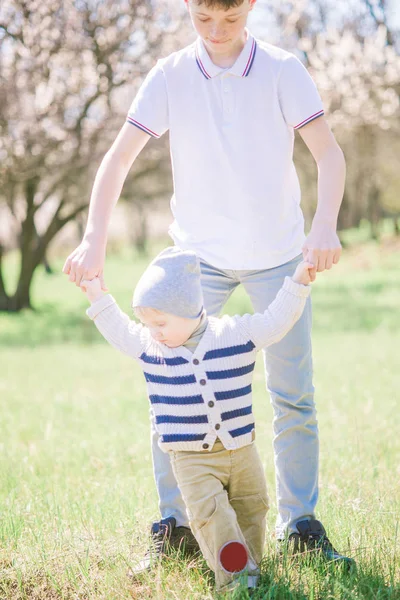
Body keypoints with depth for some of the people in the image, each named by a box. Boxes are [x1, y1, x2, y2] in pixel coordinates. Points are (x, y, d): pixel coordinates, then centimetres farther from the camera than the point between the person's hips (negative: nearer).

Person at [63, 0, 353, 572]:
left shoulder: (282, 70, -10)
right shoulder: (170, 76, -7)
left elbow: (328, 150, -16)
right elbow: (118, 158, -8)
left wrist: (325, 225, -34)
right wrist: (94, 240, -20)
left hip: (278, 253, 0)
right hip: (200, 254, 1)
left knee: (293, 395, 2)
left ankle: (300, 525, 14)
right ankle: (174, 524, 8)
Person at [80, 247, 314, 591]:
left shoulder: (235, 335, -7)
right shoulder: (149, 347, -2)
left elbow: (274, 322, -5)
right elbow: (120, 332, 11)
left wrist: (297, 284, -13)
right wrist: (99, 300, 6)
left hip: (240, 450, 1)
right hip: (191, 458, -1)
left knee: (251, 508, 9)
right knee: (208, 511, -18)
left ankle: (249, 568, 23)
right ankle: (234, 573, -18)